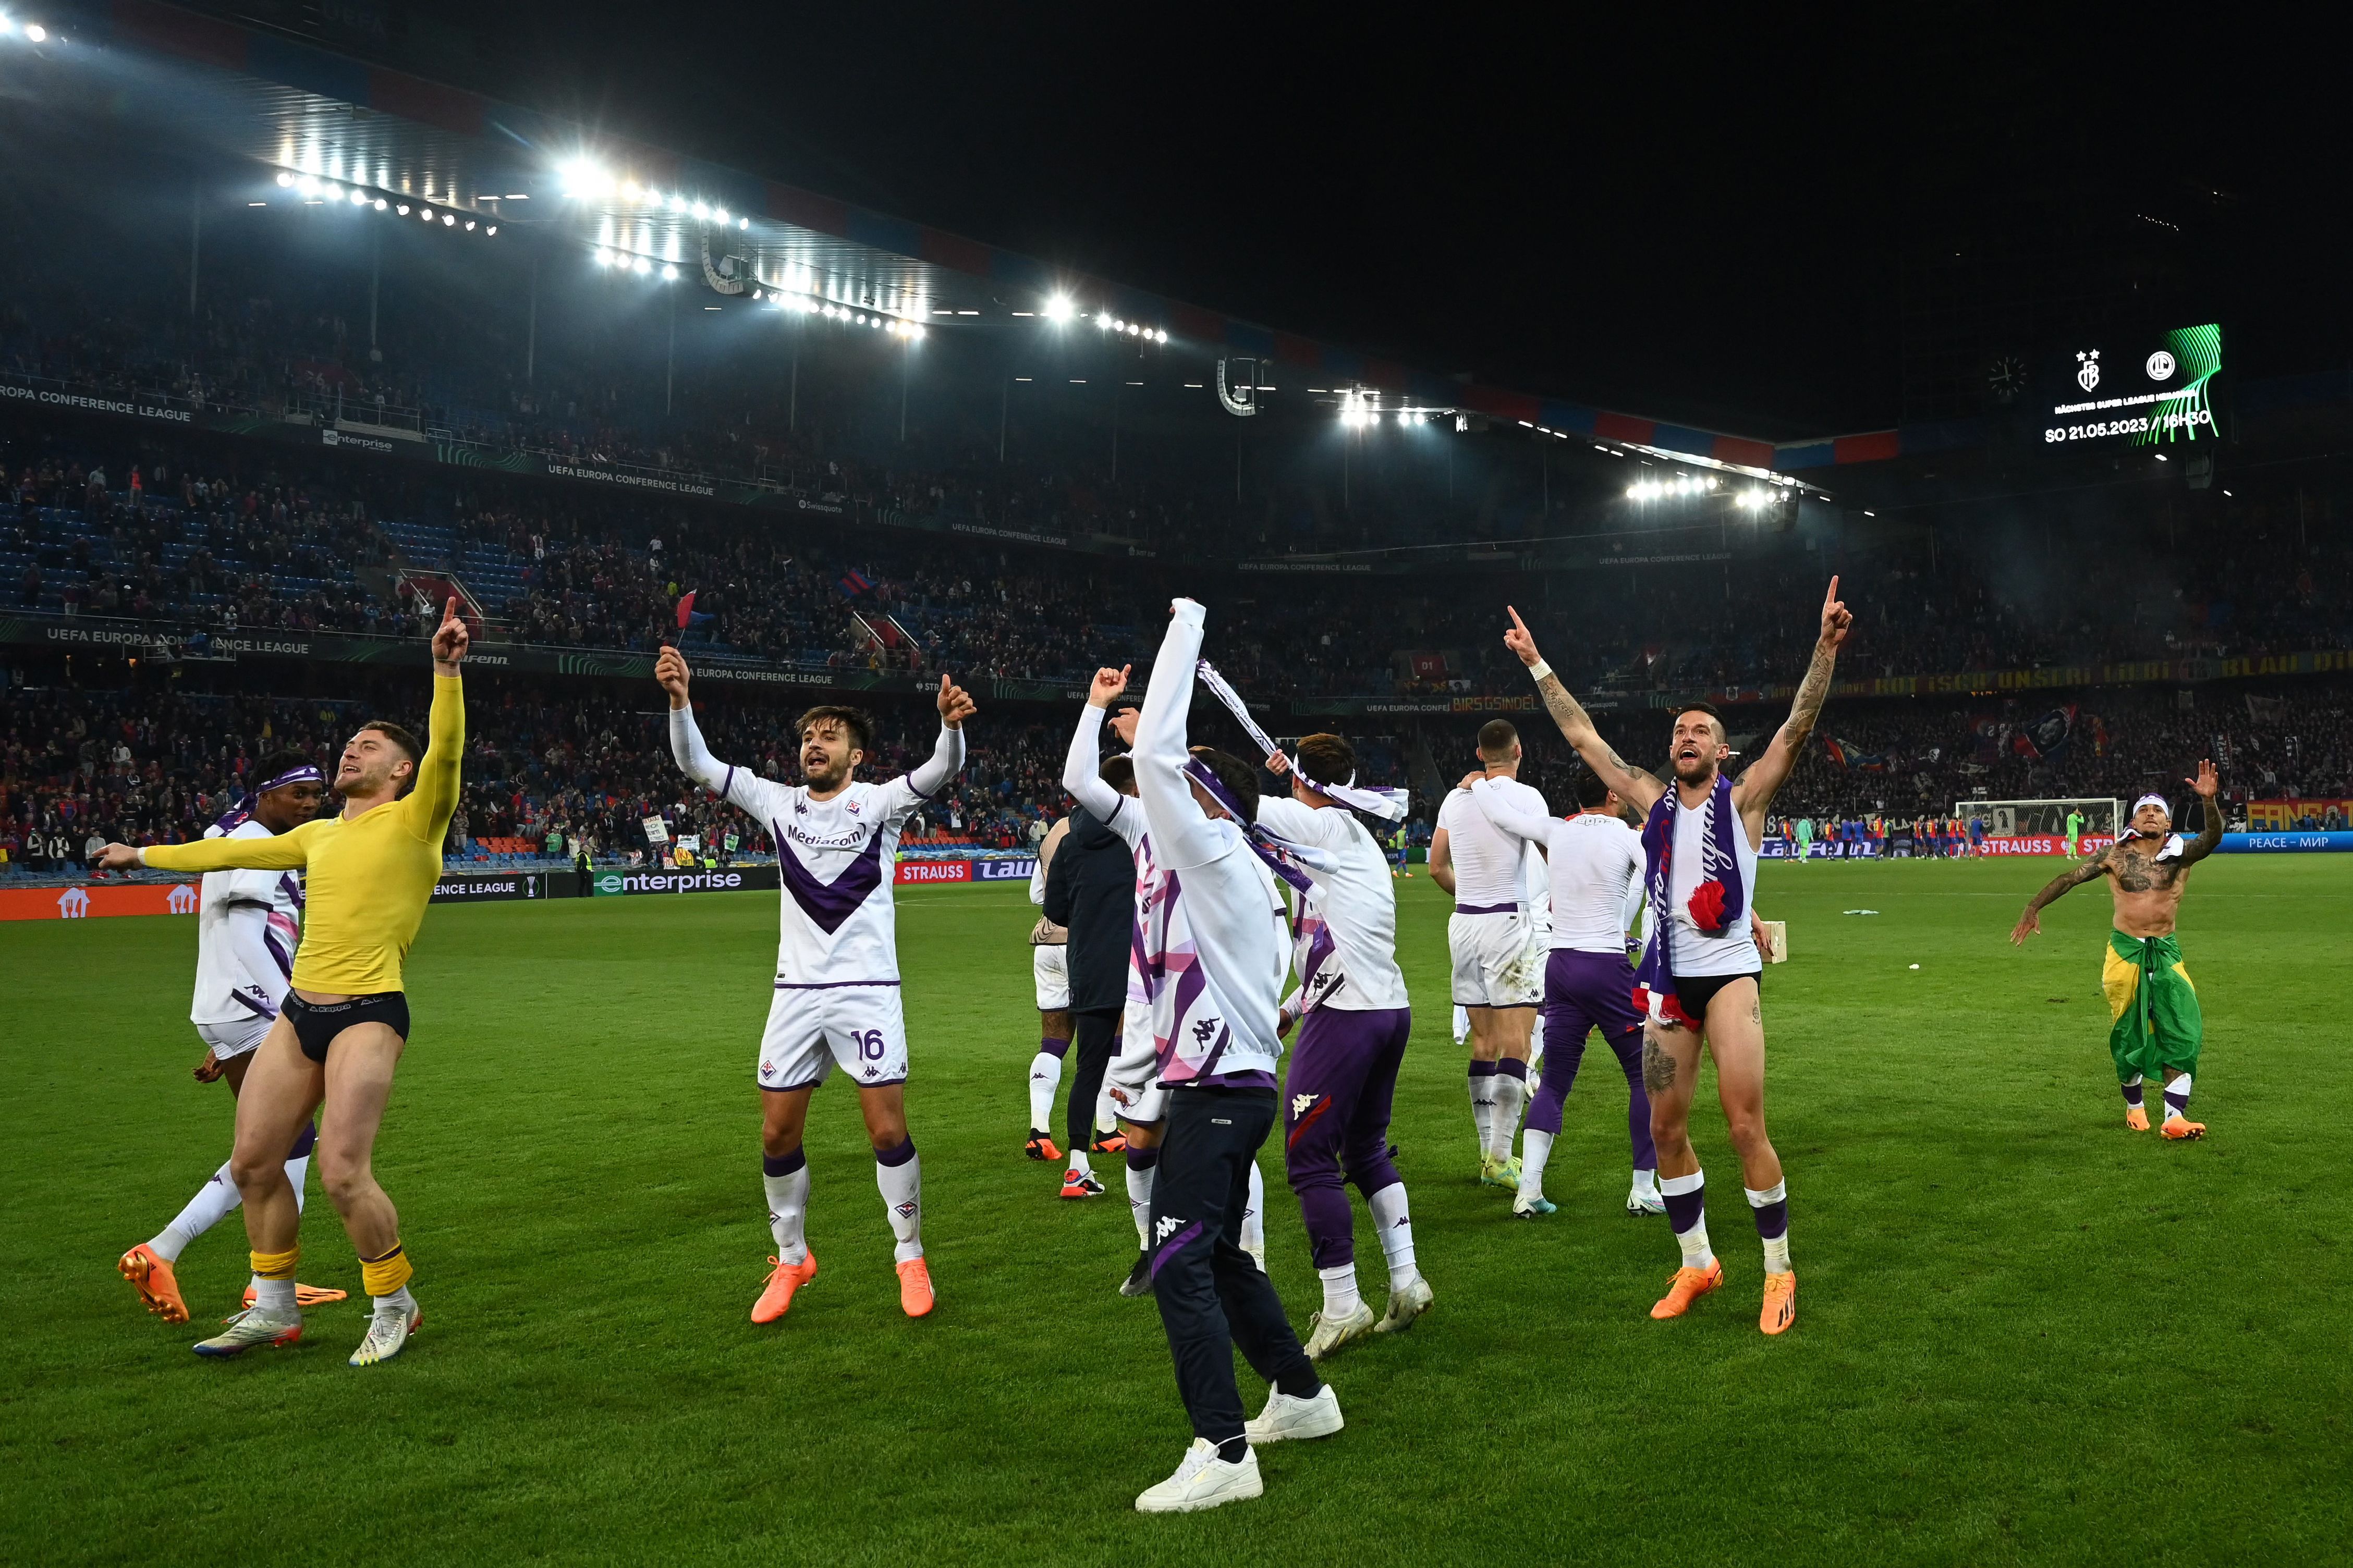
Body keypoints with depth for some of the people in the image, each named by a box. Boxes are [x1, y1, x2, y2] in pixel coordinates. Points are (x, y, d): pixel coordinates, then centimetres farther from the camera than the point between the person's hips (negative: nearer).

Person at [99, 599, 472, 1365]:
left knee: (342, 1172, -16)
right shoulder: (319, 835, 18)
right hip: (299, 1011, 8)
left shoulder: (413, 820, -2)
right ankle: (273, 1308, 28)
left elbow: (445, 752, -21)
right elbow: (233, 851, 32)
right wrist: (146, 855, 41)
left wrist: (446, 667, -33)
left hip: (368, 1012, -8)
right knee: (253, 1163, 10)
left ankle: (395, 1305, 6)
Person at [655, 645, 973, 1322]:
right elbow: (697, 765, 2)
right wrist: (680, 700, -15)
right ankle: (791, 1260, 25)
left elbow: (940, 771, -21)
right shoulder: (779, 803, 7)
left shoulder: (878, 803, -3)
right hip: (796, 992, 4)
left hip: (868, 989, -3)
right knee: (777, 1135, 5)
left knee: (888, 1130, -5)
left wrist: (950, 724, -43)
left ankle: (910, 1256, 15)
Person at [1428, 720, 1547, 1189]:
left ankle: (1489, 1153, 16)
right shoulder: (1525, 797, -8)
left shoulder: (1455, 798, 8)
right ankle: (1500, 1155, -13)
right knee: (1515, 1042, -6)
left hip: (1464, 922, 6)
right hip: (1510, 921, -6)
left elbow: (1437, 867, 15)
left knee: (1484, 1041, 11)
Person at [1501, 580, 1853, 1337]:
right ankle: (1696, 1263, 21)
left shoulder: (1742, 800, 1)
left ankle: (1778, 1271, 6)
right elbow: (1583, 736, 16)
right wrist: (1537, 665, 17)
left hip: (1729, 975, -4)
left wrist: (1825, 647, -23)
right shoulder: (1654, 801, 12)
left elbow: (1797, 729, -11)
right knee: (1667, 1129, 6)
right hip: (1668, 981, 5)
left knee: (1745, 1124, -9)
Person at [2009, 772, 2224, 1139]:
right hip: (2125, 951, 0)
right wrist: (2034, 907, 8)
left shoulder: (2180, 854, 3)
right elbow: (2070, 878, 9)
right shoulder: (2116, 854, 3)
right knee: (2128, 1034, 7)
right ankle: (2134, 1107, 26)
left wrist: (2209, 801, -32)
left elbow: (2212, 837, -16)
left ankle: (2176, 1117, -12)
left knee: (2184, 1031, -11)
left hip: (2167, 952, 1)